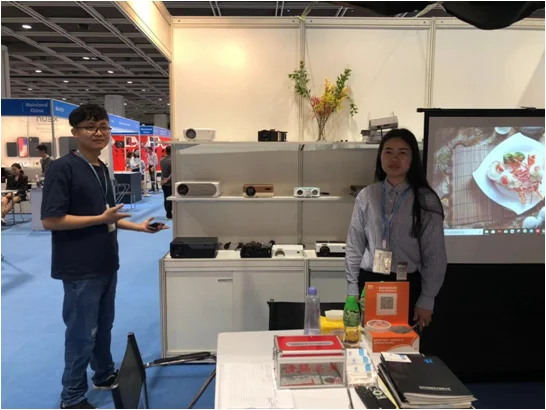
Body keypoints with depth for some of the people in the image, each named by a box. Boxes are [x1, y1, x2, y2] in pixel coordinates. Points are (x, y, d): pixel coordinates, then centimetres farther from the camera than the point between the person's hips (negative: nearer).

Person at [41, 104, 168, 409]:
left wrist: (138, 226, 8)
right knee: (82, 334, 5)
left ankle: (105, 374, 41)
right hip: (80, 268, -8)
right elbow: (51, 220, -20)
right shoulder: (63, 168, -15)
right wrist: (102, 218, -22)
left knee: (104, 326, 21)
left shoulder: (102, 169, 9)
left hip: (106, 264, 8)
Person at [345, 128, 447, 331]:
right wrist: (352, 290, 2)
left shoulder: (425, 200, -5)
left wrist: (427, 300, -4)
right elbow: (354, 246, 4)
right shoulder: (366, 196, 1)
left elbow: (434, 255, -3)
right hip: (370, 283, 2)